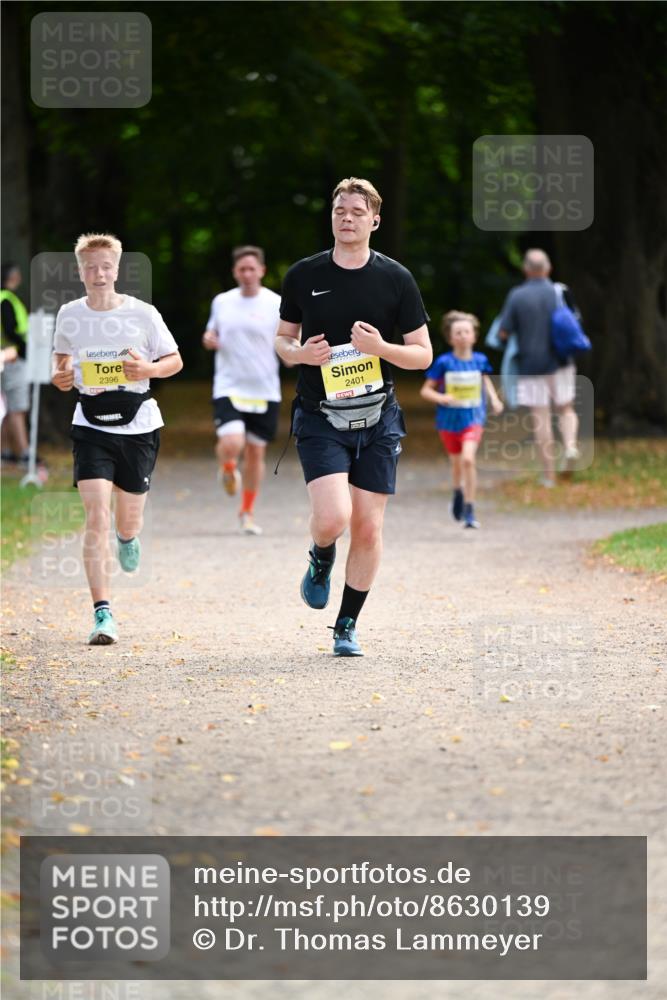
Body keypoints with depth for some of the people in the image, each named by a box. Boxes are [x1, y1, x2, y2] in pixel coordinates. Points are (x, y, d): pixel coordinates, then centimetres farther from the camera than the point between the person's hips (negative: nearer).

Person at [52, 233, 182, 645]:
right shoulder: (69, 316, 0)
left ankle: (128, 536, 53)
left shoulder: (143, 313, -6)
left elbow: (175, 360, 3)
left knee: (128, 522, 12)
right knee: (97, 517, -15)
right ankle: (103, 613, -15)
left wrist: (149, 369, -19)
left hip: (138, 426, 0)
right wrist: (61, 376, -6)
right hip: (91, 426, 0)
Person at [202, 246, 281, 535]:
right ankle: (227, 469, 17)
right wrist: (208, 340, -2)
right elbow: (212, 334, 22)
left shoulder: (276, 305, -1)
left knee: (256, 451, 7)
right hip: (229, 388, 0)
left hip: (265, 391, 0)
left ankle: (247, 512, 26)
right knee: (231, 443, -20)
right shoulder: (222, 302, 6)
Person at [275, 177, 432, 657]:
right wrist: (300, 353, -8)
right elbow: (283, 338, 15)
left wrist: (380, 347, -15)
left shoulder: (396, 279, 0)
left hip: (378, 418, 1)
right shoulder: (303, 275, 3)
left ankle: (348, 625, 17)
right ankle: (321, 562, 17)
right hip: (320, 417, -1)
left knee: (368, 528, 0)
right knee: (333, 517, -19)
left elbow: (423, 354, 4)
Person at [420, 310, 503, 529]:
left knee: (468, 459, -22)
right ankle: (458, 491, 52)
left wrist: (494, 398, 5)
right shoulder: (444, 363, -9)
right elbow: (426, 390, -4)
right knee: (456, 462, 17)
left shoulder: (480, 360, -3)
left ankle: (469, 510, -15)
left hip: (473, 419, -1)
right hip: (449, 420, 1)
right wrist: (441, 398, -23)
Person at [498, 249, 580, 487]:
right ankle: (570, 445, -11)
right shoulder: (561, 293, -3)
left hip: (531, 365, -2)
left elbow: (503, 333, -8)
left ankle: (549, 473, 6)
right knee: (566, 409, 17)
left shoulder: (517, 296, -9)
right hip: (560, 364, 2)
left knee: (540, 419, 4)